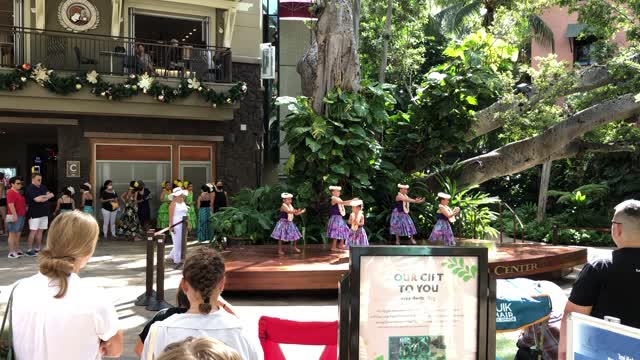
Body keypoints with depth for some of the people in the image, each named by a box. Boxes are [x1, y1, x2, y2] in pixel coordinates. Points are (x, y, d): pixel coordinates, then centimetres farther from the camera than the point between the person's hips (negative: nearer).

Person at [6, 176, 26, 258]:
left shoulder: (19, 192, 18)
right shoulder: (11, 193, -11)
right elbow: (10, 205, -19)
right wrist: (14, 215, -24)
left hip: (21, 216, 9)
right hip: (15, 216, -9)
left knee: (18, 234, 13)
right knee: (12, 234, -6)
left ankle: (17, 251, 19)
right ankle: (11, 253, -4)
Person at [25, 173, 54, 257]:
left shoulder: (43, 187, 13)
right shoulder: (30, 189, -9)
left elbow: (50, 195, 2)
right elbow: (37, 199, -20)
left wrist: (42, 198, -14)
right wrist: (47, 196, -5)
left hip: (44, 213, 7)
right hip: (35, 214, -7)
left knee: (40, 231, 9)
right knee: (33, 231, -6)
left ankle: (38, 249, 16)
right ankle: (29, 250, -2)